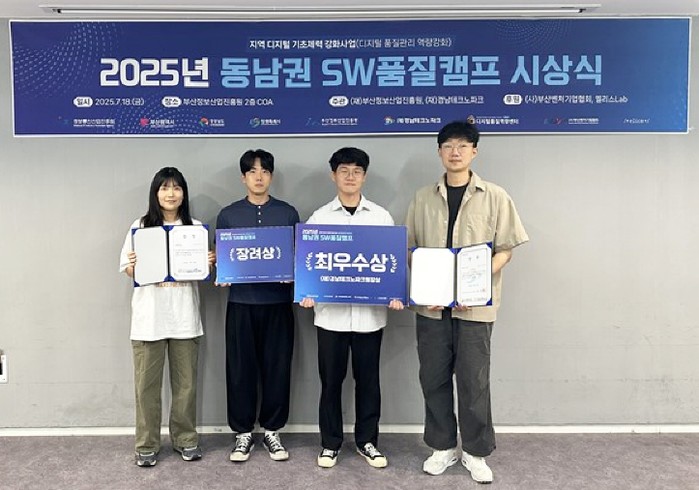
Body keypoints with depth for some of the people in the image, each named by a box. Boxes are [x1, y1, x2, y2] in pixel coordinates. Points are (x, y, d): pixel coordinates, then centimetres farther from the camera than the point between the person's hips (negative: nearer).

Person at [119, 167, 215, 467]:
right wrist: (133, 265, -18)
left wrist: (208, 264, -11)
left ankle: (185, 439, 25)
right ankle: (146, 445, 20)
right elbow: (128, 271, 4)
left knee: (185, 382, 9)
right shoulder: (141, 226, 2)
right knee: (147, 383, 5)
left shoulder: (196, 227, 5)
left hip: (184, 317, 1)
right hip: (149, 317, -1)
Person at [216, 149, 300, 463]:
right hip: (241, 302, 0)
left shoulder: (288, 213, 6)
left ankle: (272, 431, 23)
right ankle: (243, 433, 21)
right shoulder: (228, 215, 7)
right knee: (241, 369, 5)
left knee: (277, 368, 6)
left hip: (278, 302, 0)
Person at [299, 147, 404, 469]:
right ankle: (330, 442, 26)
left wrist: (395, 294, -10)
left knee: (368, 379, 11)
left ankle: (367, 441, 29)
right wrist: (307, 293, -14)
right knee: (330, 380, 10)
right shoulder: (319, 218, 4)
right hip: (330, 312, 0)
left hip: (370, 313, 1)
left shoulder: (382, 217, 5)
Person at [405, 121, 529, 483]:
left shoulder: (494, 197, 0)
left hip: (475, 305, -2)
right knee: (433, 378, 10)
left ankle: (475, 452, 25)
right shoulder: (423, 198, 7)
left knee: (474, 380, 5)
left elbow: (504, 250, 0)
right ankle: (442, 447, 28)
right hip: (431, 305, 3)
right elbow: (411, 249, 9)